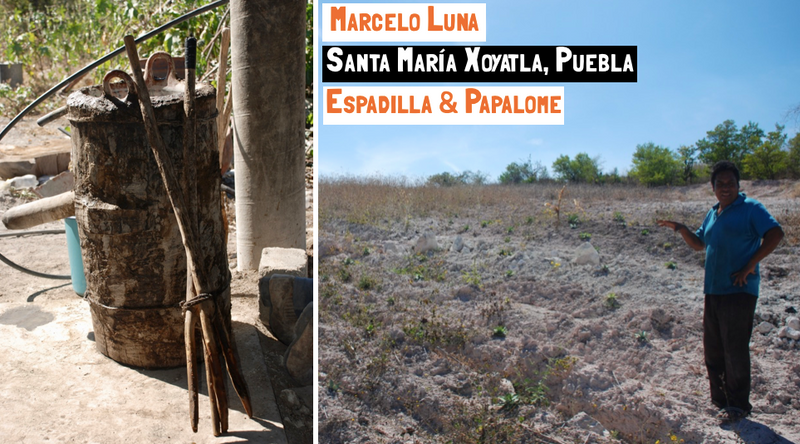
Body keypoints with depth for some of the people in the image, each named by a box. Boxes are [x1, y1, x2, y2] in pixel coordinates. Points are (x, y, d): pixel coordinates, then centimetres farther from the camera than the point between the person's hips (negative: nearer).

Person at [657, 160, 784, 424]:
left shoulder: (750, 208, -6)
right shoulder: (713, 214, 17)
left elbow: (775, 234, -17)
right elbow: (699, 244, 27)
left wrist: (749, 266, -19)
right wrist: (679, 228, 12)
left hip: (739, 291, -8)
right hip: (713, 290, 8)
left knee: (735, 349, -4)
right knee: (712, 348, 13)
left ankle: (738, 405, 9)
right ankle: (719, 399, 26)